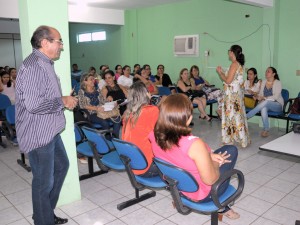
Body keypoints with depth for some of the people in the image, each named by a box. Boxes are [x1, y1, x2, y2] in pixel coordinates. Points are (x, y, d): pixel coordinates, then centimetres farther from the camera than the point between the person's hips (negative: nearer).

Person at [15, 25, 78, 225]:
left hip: (50, 131, 11)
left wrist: (65, 101, 9)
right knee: (44, 182, 3)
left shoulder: (45, 64, 13)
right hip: (38, 134, -11)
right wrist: (63, 101, -18)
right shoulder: (33, 66, -21)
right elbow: (33, 104, -30)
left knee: (62, 166, 23)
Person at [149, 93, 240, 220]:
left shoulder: (155, 135, -17)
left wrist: (208, 156, -2)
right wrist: (215, 162, -6)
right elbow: (210, 180, -25)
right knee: (231, 150, 12)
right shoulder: (194, 144, -38)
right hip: (200, 195, -5)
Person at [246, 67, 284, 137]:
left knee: (266, 102, -37)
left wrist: (264, 98, -28)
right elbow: (261, 94, 7)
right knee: (263, 108, -35)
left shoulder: (278, 83, -8)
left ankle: (246, 117, -33)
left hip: (277, 105, -3)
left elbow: (276, 97, -18)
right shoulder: (263, 82, 8)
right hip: (266, 104, 4)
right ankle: (266, 130, -31)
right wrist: (257, 97, -16)